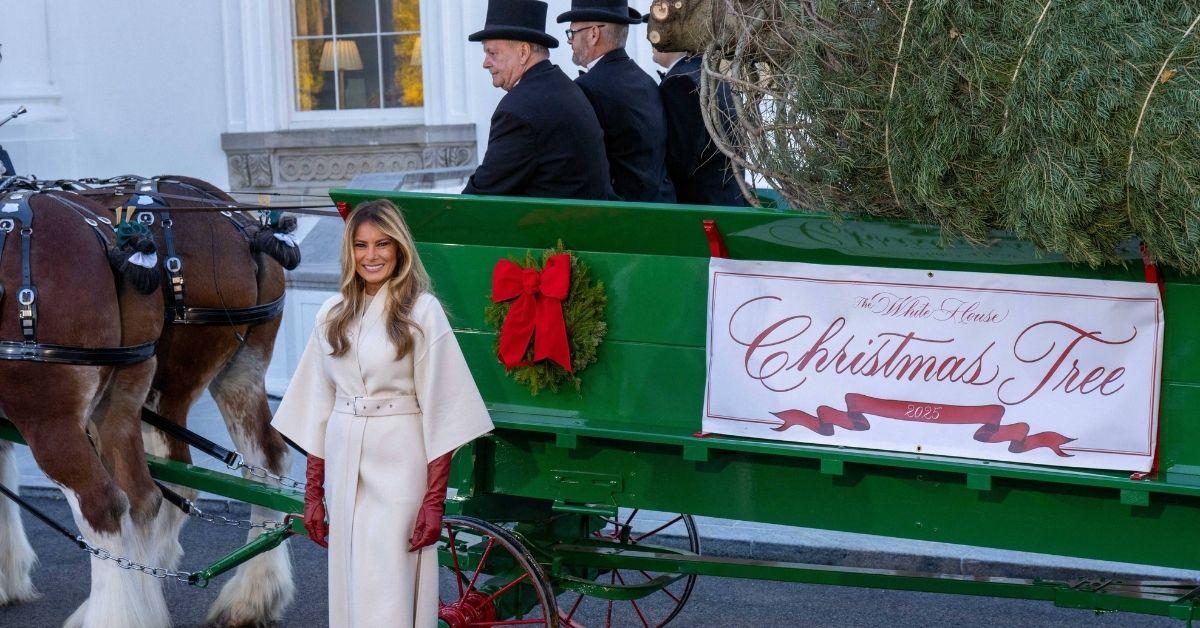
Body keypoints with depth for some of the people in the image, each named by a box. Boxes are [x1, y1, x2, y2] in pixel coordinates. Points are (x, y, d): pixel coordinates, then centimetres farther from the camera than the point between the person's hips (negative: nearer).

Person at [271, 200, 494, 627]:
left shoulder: (421, 311, -6)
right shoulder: (333, 315, 9)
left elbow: (441, 411, -8)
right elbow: (318, 405, 11)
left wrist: (435, 499, -12)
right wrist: (313, 493, 9)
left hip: (399, 466, -5)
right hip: (343, 465, 5)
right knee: (347, 592, 10)